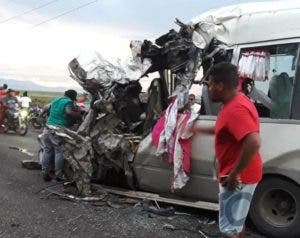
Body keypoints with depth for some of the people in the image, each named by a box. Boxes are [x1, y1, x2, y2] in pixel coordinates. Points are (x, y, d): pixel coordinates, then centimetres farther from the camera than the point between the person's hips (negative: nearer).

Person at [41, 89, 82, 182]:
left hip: (47, 128, 7)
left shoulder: (55, 100, 20)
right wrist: (80, 115, -12)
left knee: (47, 151, 12)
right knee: (59, 152, 1)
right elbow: (69, 112, -22)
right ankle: (58, 175, 6)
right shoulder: (69, 102, -4)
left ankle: (44, 173, 16)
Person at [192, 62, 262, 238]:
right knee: (237, 221, 24)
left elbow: (254, 142, -38)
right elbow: (225, 130, 25)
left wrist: (234, 173, -30)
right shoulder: (236, 102, 8)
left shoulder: (235, 109, -26)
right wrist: (198, 129, 28)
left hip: (238, 178, -10)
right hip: (242, 175, 10)